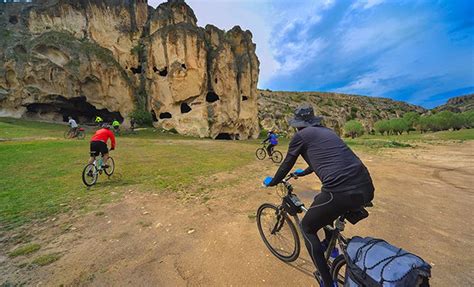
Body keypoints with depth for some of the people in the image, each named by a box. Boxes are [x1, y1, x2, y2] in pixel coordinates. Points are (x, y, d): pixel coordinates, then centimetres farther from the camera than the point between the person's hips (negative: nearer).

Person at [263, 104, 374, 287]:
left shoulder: (300, 136, 3)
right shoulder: (327, 131, 23)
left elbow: (286, 165, 11)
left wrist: (271, 182, 28)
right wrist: (303, 173, 52)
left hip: (341, 192, -8)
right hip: (367, 189, 8)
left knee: (307, 228, 17)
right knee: (326, 206, 37)